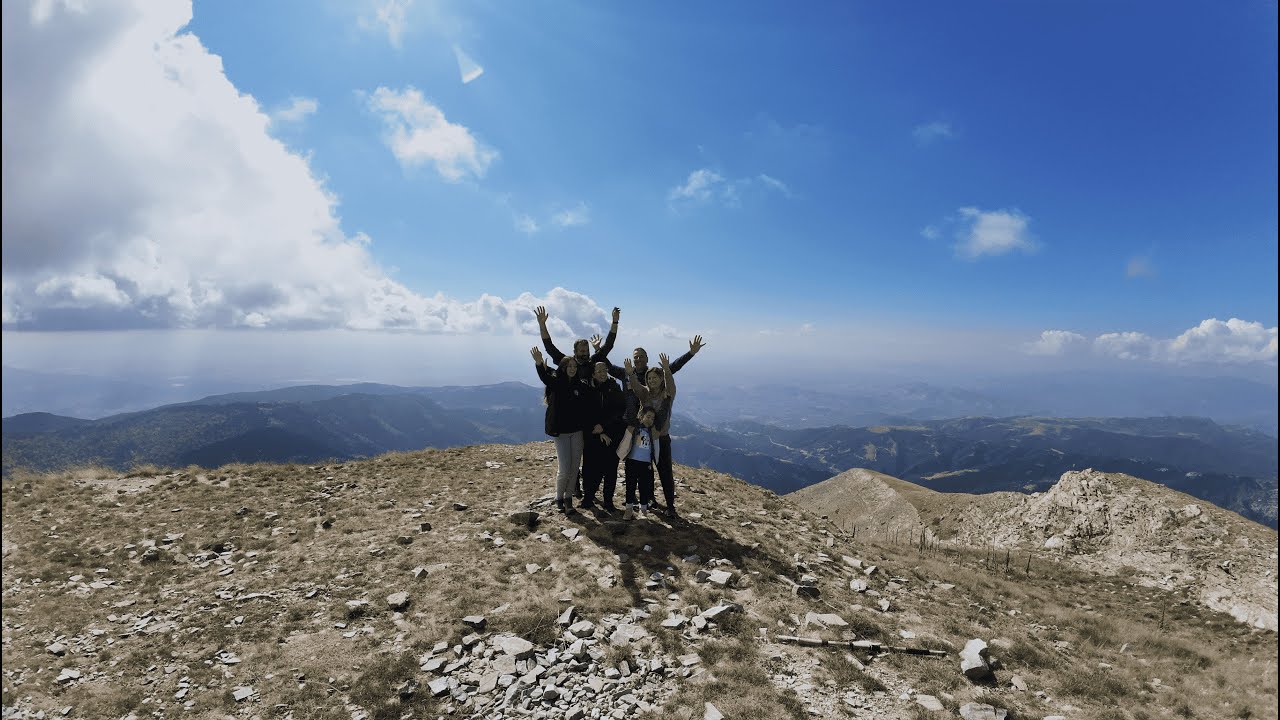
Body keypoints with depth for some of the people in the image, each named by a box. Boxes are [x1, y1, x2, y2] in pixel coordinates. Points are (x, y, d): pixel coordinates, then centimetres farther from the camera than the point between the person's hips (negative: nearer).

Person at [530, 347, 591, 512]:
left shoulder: (582, 386, 1)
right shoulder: (556, 382, -7)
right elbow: (545, 377, -26)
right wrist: (540, 364, -47)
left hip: (577, 431, 3)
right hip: (561, 432, -3)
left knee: (575, 467, 8)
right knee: (565, 469, -5)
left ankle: (568, 498, 23)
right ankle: (559, 499, 17)